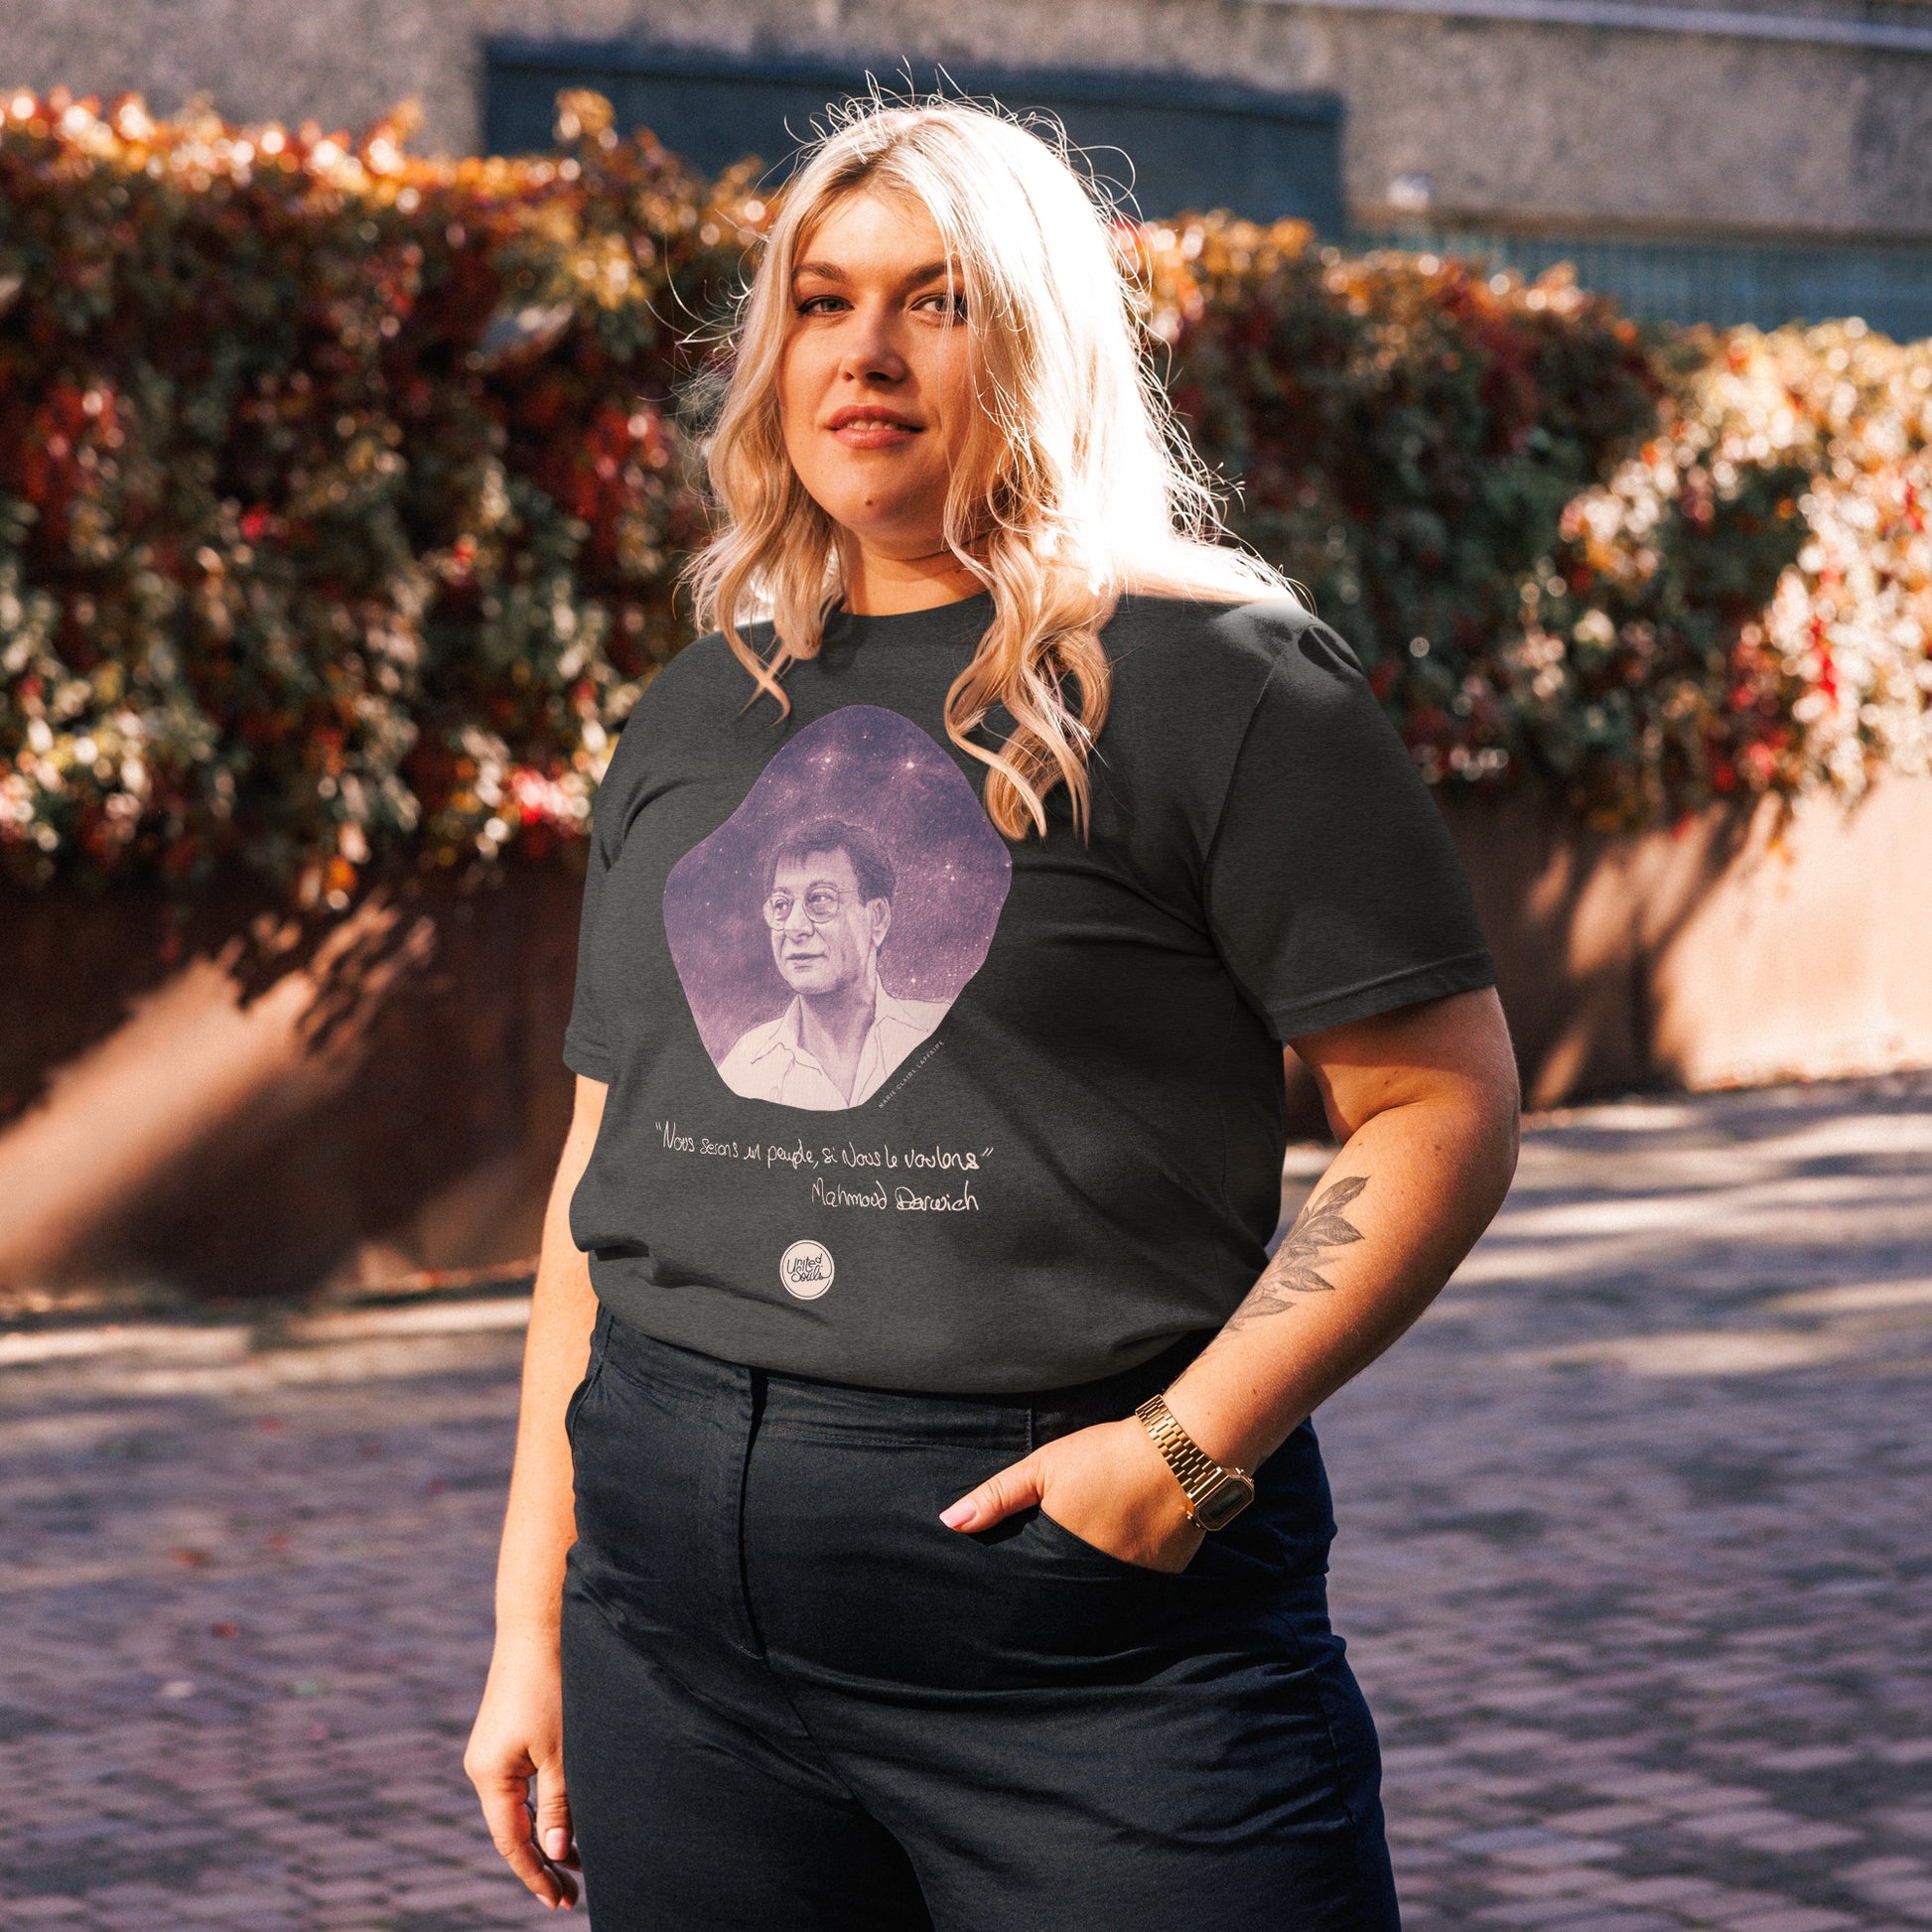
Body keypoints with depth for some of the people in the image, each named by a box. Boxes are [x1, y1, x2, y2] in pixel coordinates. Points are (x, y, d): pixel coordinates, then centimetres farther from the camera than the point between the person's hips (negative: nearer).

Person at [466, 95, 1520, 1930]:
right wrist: (531, 1616, 14)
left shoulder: (1217, 682, -2)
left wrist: (1198, 1441, -17)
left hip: (1091, 1622, -5)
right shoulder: (696, 715, 15)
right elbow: (607, 1163, 17)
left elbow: (1445, 1109, -7)